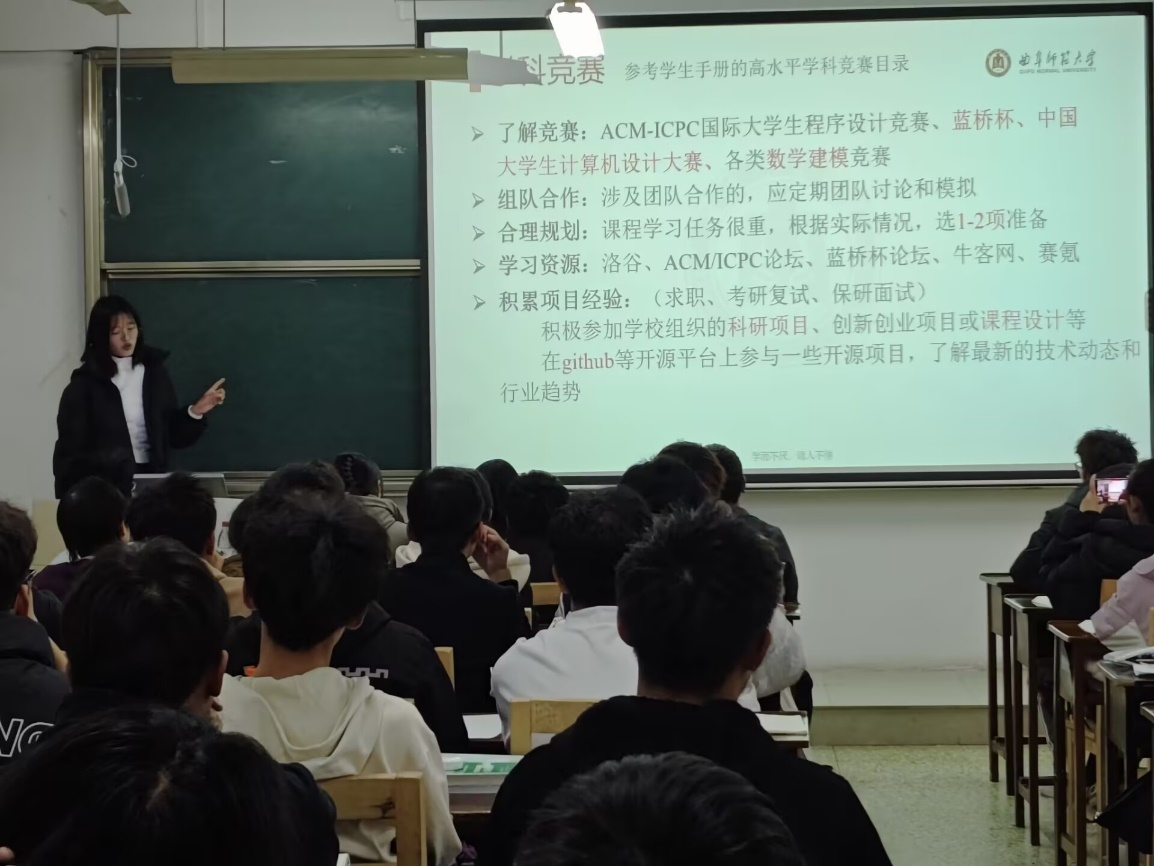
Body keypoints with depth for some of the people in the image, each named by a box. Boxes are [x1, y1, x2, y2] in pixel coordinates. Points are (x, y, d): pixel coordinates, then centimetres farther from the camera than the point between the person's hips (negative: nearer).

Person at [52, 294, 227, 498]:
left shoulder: (154, 373, 6)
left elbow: (175, 435, 7)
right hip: (104, 483, -3)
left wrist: (195, 411, -9)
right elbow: (70, 449, -5)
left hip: (151, 479, 3)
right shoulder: (85, 384, -4)